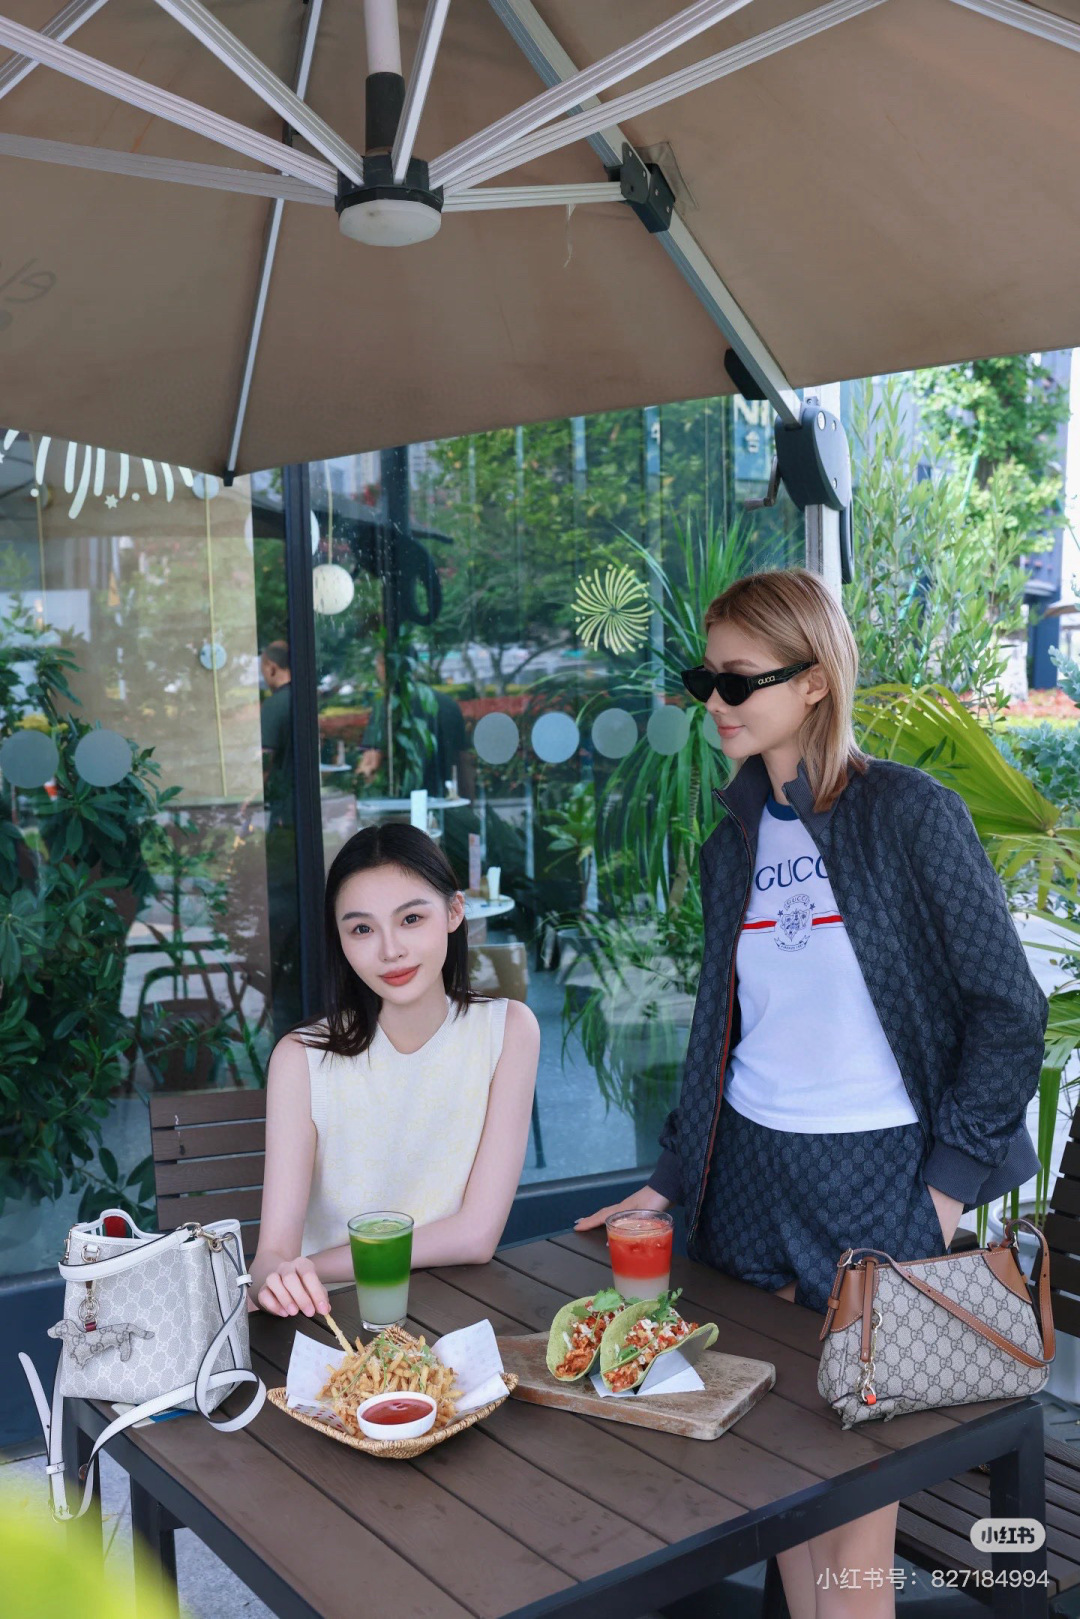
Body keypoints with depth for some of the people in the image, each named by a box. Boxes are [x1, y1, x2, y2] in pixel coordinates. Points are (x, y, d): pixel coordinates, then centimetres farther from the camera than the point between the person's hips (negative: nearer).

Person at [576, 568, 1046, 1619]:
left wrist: (950, 1180, -9)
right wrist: (673, 1177, 12)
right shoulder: (734, 841, 8)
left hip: (878, 1176, -5)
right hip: (752, 1169, 5)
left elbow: (1009, 1010, -7)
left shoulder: (912, 814, -9)